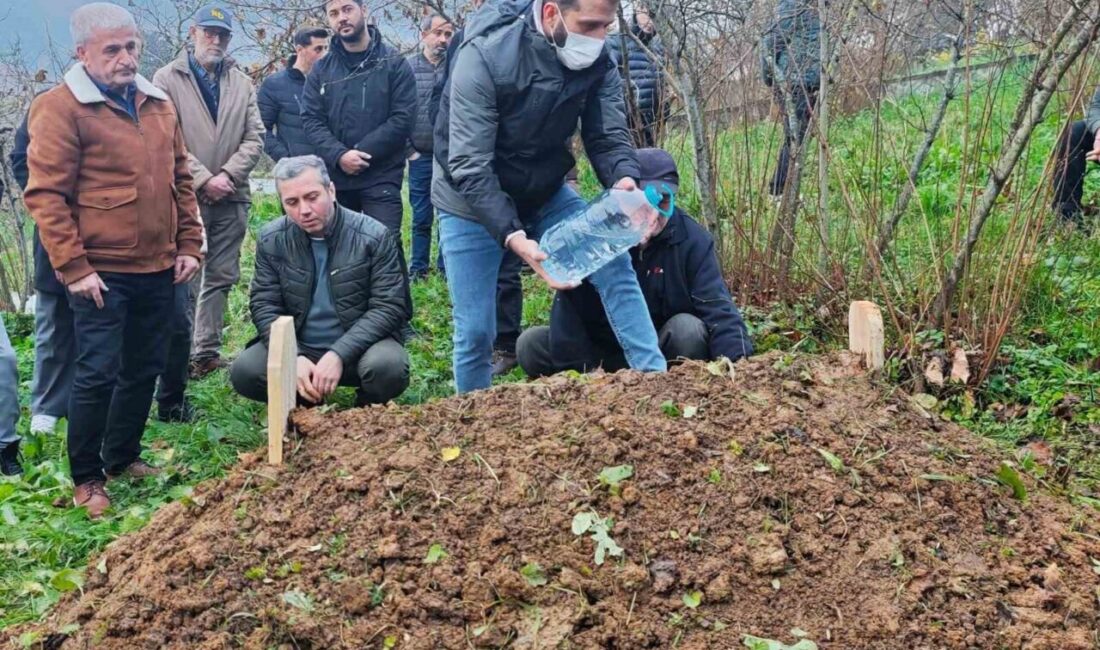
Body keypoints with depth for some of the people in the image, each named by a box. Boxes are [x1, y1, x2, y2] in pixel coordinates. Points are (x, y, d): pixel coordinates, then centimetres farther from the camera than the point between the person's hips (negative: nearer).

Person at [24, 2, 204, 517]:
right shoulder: (60, 108, -9)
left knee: (144, 369, 15)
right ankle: (86, 479, 15)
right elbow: (46, 195, -12)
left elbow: (180, 180, 16)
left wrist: (188, 245, 10)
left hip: (158, 269, 6)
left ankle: (123, 456, 32)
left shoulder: (159, 103, 10)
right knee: (97, 374, -2)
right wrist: (73, 268, -15)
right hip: (101, 272, -6)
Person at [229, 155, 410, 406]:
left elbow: (388, 308, -13)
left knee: (388, 366, -35)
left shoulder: (375, 236, -12)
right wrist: (293, 357, -21)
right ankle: (308, 406, 6)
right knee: (244, 372, -23)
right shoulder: (272, 240, -2)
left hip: (358, 346, -3)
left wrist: (339, 355, -25)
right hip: (297, 348, 3)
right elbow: (264, 306, -2)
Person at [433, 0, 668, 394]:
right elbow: (469, 167, -33)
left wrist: (624, 181, -38)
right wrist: (514, 237, -44)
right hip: (472, 202, -4)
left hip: (545, 192, 5)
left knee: (613, 264, -10)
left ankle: (655, 376, -2)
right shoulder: (484, 56, -30)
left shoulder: (597, 61, -14)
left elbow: (608, 136, -14)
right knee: (475, 330, -3)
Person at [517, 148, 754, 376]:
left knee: (689, 329, -33)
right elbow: (568, 310, -15)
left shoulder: (693, 240, -12)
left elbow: (718, 308, -22)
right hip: (602, 350, 1)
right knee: (531, 344, -17)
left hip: (663, 351, -1)